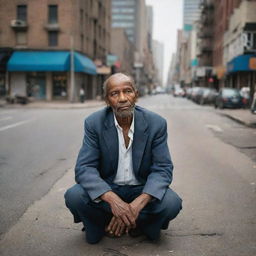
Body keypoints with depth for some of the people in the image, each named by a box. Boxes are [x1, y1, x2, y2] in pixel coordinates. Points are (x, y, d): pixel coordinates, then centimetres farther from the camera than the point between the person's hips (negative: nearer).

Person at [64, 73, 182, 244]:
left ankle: (139, 223, 5)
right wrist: (113, 199, -36)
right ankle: (102, 224, 5)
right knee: (74, 196, -27)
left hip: (142, 190, 0)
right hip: (106, 189, 0)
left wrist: (138, 203, -33)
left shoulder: (156, 123, -12)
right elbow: (84, 168, -18)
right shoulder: (94, 123, -13)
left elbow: (163, 169, -15)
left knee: (172, 202, -27)